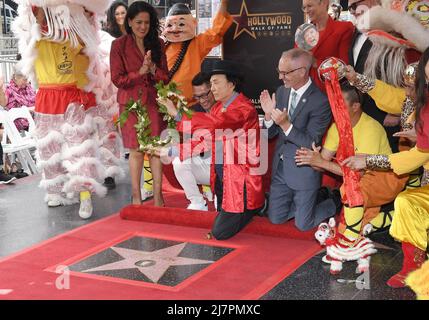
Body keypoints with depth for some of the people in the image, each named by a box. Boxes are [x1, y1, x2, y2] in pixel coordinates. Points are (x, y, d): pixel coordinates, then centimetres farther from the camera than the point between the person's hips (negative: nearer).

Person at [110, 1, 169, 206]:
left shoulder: (157, 44, 7)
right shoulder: (119, 45, -4)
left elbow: (165, 77, 5)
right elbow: (117, 79, -6)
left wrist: (152, 68, -14)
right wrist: (140, 72, -16)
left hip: (153, 102, 3)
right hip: (131, 102, -2)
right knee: (136, 150, 4)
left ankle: (158, 196, 9)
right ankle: (136, 196, 15)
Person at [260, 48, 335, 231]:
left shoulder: (320, 102, -21)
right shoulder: (281, 92, -1)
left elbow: (311, 144, -20)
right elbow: (271, 134, 4)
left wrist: (286, 125, -31)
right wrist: (269, 114, -16)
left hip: (304, 172, -6)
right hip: (280, 168, 6)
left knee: (303, 224, 8)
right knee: (275, 218, 15)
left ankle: (335, 203, 32)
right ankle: (308, 200, 36)